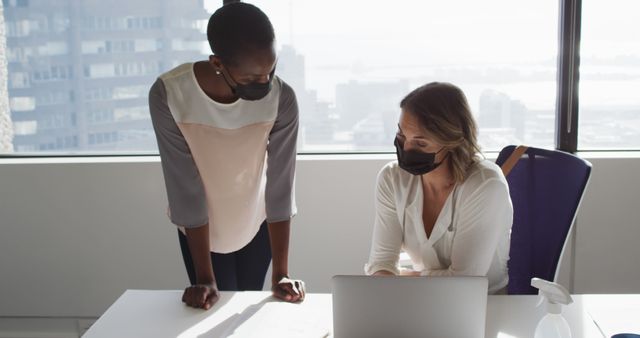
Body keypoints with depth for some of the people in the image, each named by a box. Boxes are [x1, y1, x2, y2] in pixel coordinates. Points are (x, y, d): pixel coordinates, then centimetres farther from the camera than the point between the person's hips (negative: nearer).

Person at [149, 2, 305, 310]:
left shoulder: (282, 99, -27)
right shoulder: (168, 95, -30)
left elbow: (280, 184, -22)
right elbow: (185, 189, -27)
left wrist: (281, 273, -23)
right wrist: (204, 278, -24)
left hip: (257, 224, 1)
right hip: (199, 229, -1)